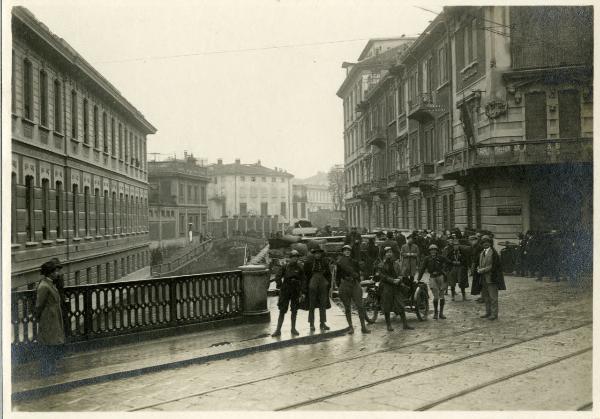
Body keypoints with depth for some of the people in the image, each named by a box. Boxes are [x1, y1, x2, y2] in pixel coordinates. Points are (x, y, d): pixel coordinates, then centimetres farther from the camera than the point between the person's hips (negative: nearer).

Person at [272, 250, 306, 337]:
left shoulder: (299, 268, 1)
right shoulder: (285, 267, -3)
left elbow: (302, 280, 5)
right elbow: (278, 278, 2)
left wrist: (301, 291, 0)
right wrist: (281, 287, -2)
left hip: (295, 291, 2)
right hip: (285, 291, -2)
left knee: (294, 311, 9)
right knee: (282, 311, -4)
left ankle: (293, 329, 22)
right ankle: (278, 330, -2)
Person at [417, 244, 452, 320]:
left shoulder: (440, 257, 1)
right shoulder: (427, 259, 2)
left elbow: (449, 262, -5)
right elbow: (422, 269, 3)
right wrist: (418, 279, 0)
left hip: (441, 277, 1)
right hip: (432, 278, 0)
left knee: (441, 296, 2)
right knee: (436, 296, -7)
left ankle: (441, 313, 14)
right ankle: (435, 313, 10)